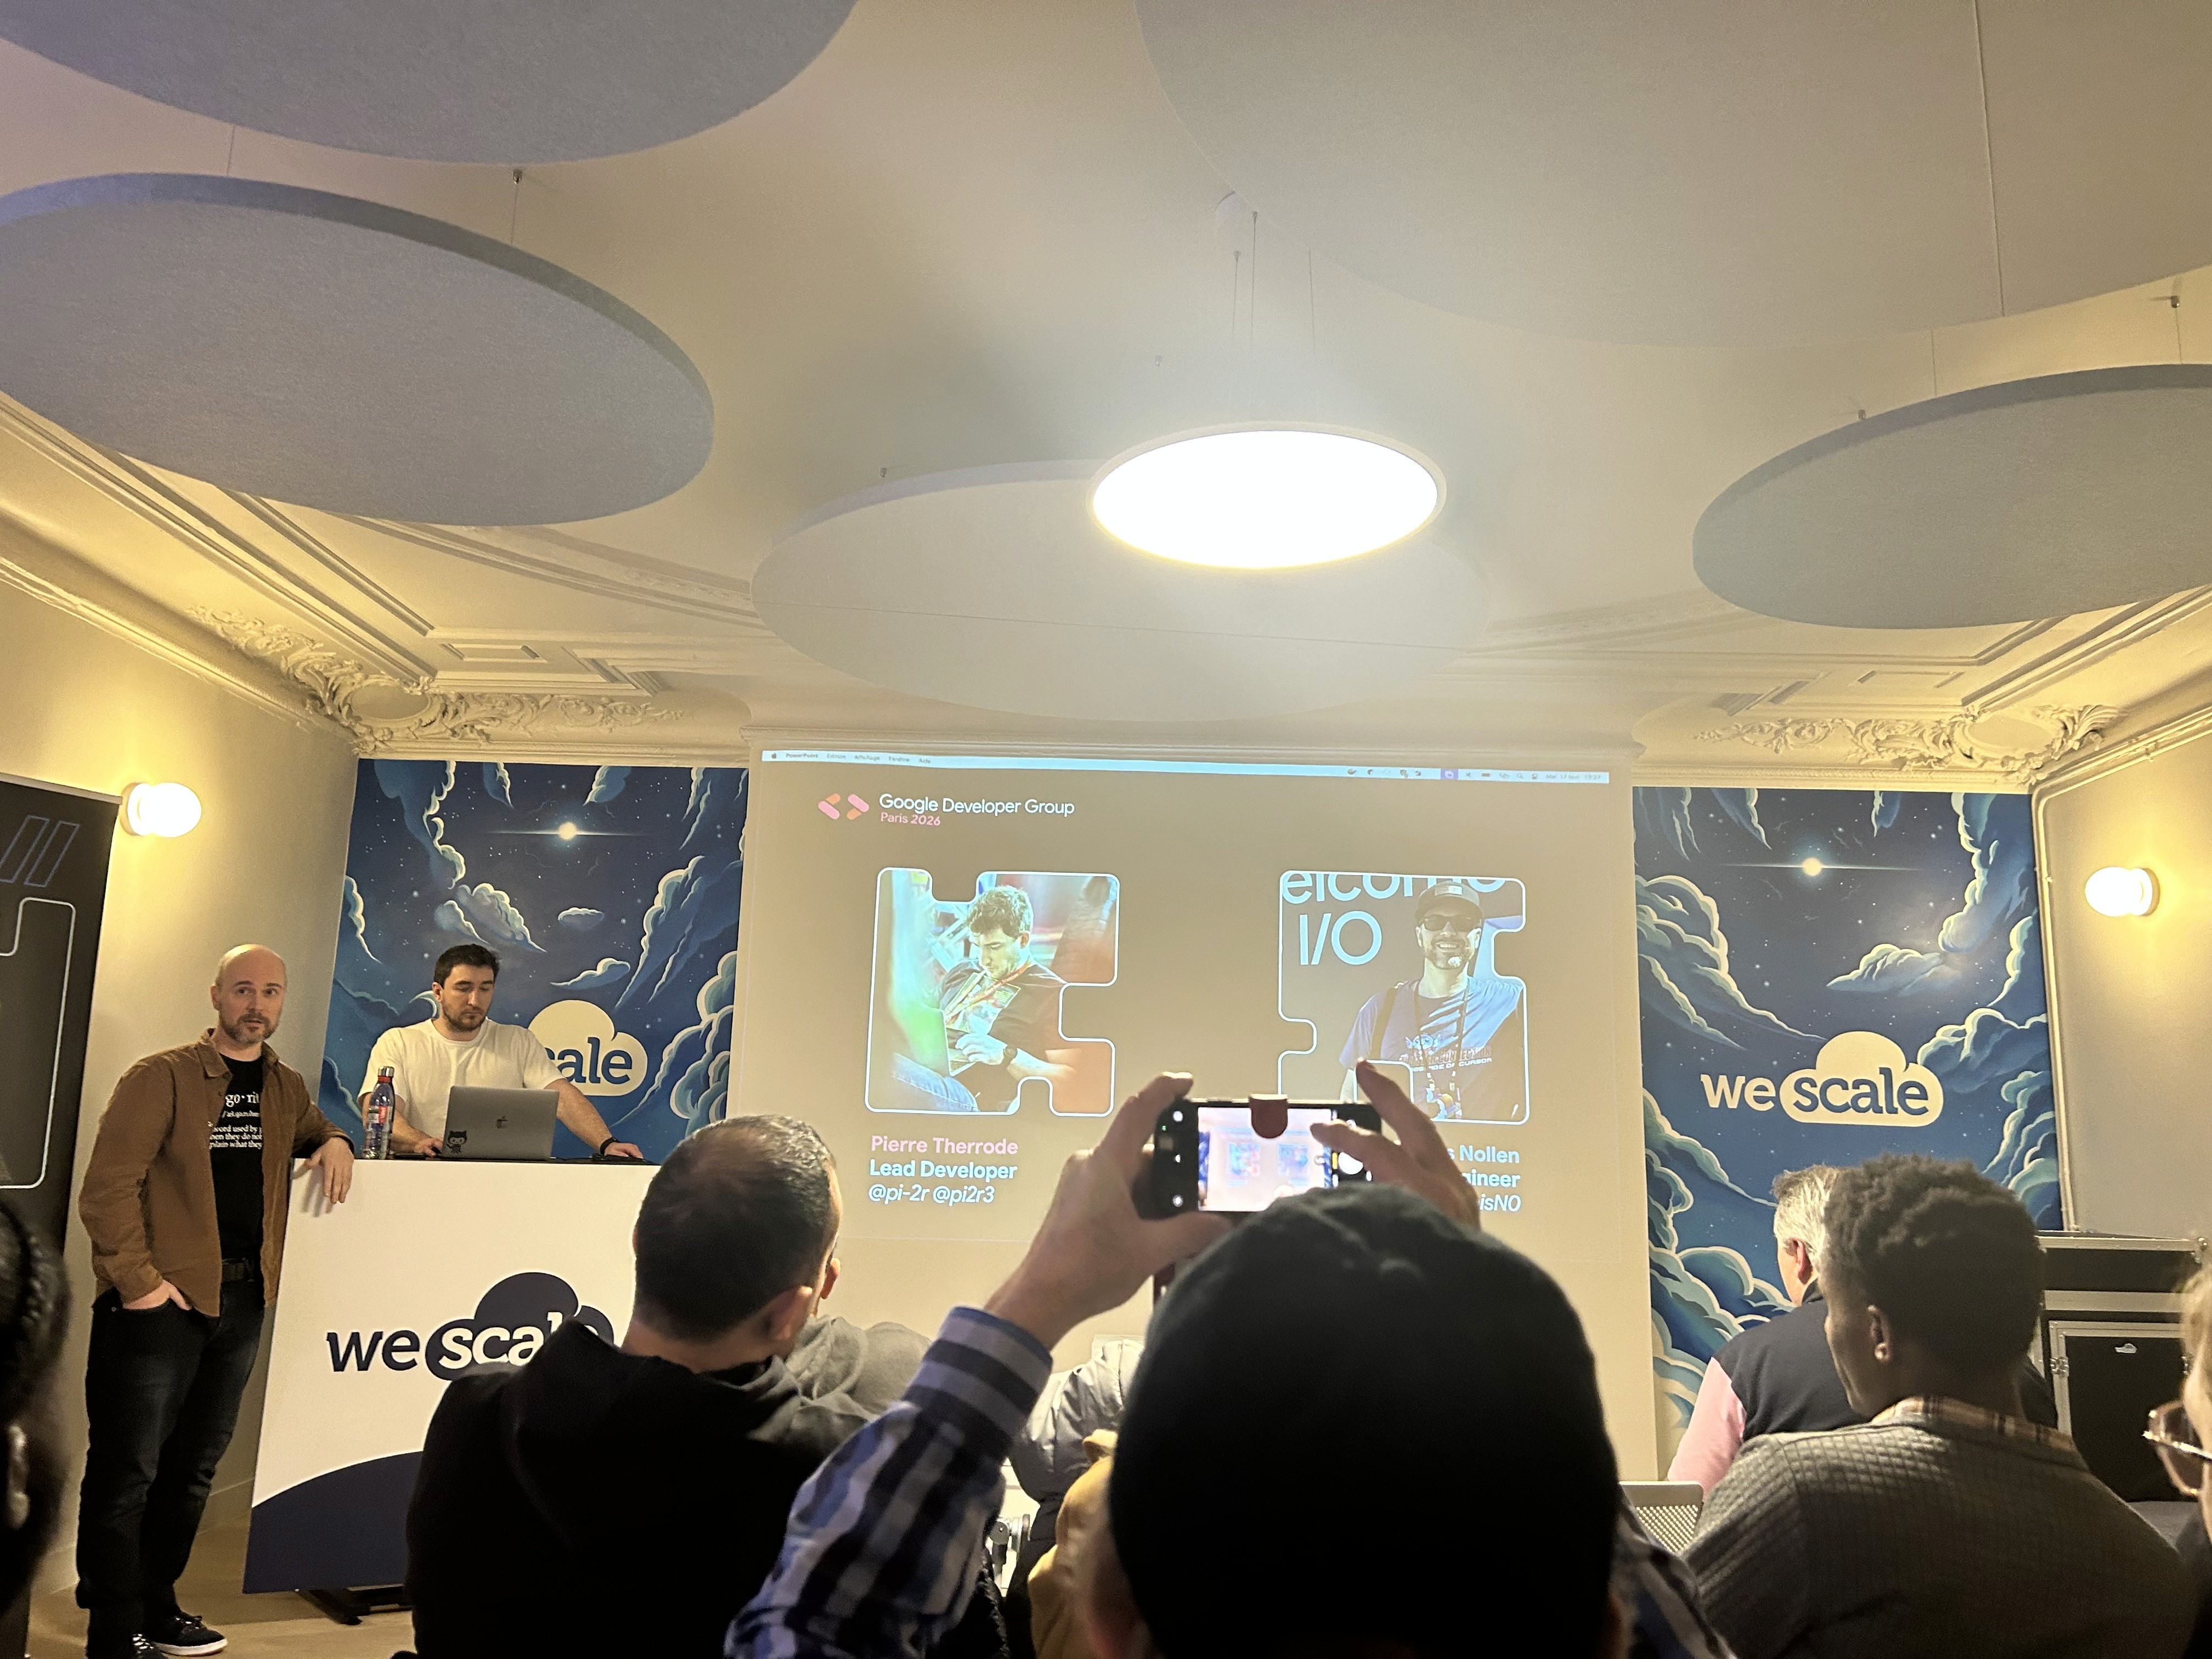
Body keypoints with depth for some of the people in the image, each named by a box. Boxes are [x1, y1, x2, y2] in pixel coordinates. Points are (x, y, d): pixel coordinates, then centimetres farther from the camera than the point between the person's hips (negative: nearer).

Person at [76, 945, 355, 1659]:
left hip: (241, 1302, 6)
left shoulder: (286, 1088, 11)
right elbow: (107, 1186, -13)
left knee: (193, 1468, 16)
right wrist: (138, 1280, -17)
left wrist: (333, 1142, 6)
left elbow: (310, 1130, 30)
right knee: (129, 1470, -1)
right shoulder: (162, 1077, -9)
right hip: (161, 1299, -6)